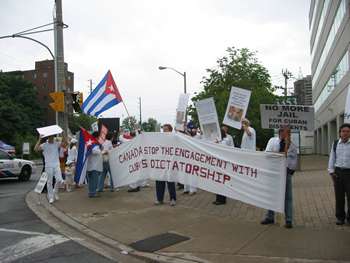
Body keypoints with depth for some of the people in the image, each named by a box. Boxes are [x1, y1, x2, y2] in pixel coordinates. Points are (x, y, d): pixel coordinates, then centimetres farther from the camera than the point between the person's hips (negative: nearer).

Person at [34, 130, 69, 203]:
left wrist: (63, 135, -11)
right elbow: (36, 149, -15)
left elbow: (66, 143, -2)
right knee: (49, 182, 2)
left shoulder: (57, 144, 7)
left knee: (59, 180, -6)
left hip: (56, 165, 2)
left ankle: (55, 192, 19)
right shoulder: (44, 145, -1)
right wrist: (39, 139, -20)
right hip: (48, 166, -2)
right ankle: (51, 197, 12)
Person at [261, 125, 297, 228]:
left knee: (287, 195, 0)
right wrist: (280, 153, -16)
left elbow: (286, 151, -12)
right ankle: (270, 217, 20)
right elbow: (267, 153, -4)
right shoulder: (273, 140, 6)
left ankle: (288, 220, 9)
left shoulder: (291, 143, 7)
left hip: (286, 170, 0)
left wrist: (288, 138, -11)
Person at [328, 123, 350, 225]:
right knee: (339, 196, 7)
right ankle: (340, 217, 19)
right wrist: (331, 171, 6)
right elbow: (332, 158, 11)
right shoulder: (335, 144, 8)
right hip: (338, 172, 2)